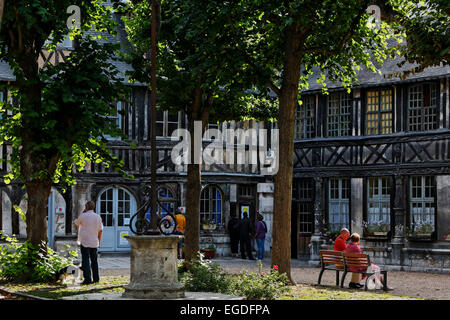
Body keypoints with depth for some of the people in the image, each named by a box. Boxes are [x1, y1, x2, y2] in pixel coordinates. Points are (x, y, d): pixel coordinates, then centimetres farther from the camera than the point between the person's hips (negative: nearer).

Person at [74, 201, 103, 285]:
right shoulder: (98, 217, 5)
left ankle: (87, 279, -12)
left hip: (85, 242, -4)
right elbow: (100, 230, 9)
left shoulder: (83, 216, -8)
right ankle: (96, 278, 16)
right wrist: (99, 241, 18)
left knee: (86, 260, -5)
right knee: (94, 260, 14)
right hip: (94, 242, 4)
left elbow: (76, 223, 11)